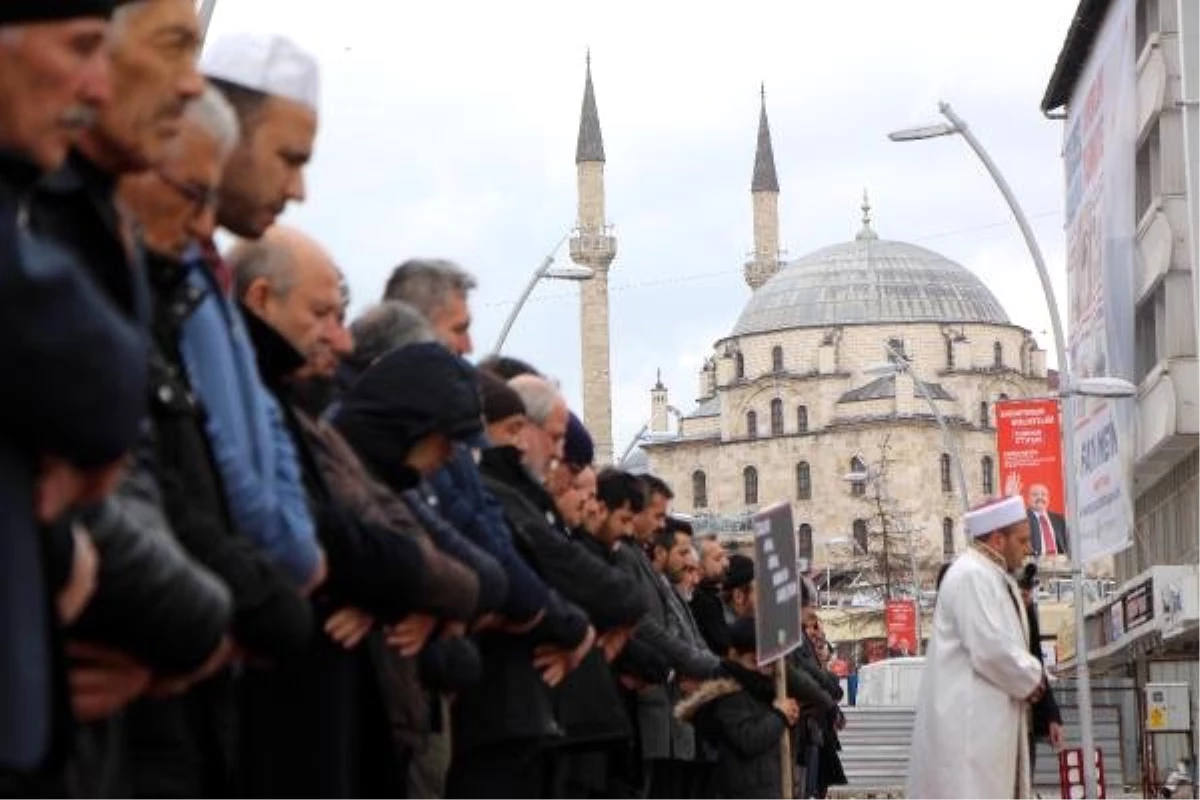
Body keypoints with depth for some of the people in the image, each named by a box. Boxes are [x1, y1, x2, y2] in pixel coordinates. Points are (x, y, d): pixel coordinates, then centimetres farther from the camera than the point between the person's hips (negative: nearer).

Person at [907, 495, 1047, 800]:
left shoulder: (995, 577, 18)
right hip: (967, 723, -11)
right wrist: (1031, 679, -7)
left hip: (989, 722, 11)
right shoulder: (972, 575, -14)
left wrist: (1031, 675, 3)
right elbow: (991, 650, -22)